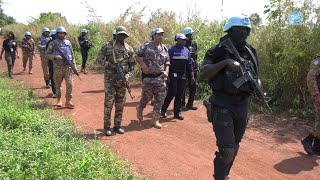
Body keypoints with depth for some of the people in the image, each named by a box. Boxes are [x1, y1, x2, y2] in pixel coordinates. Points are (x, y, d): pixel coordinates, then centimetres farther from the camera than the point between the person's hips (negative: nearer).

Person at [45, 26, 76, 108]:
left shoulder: (68, 43, 7)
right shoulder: (53, 44, -1)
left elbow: (72, 54, 12)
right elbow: (47, 55, 0)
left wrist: (74, 65, 7)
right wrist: (55, 56, -17)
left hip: (68, 66, 1)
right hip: (58, 67, -1)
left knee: (69, 84, -7)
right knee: (58, 85, 10)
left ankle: (68, 101, 0)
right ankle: (59, 99, 29)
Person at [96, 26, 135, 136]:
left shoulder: (129, 49, 8)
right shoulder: (108, 46, 0)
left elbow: (132, 64, 11)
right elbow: (99, 59, 0)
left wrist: (127, 75, -5)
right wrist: (110, 65, -14)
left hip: (122, 80, 4)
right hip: (110, 79, -3)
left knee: (120, 104, 7)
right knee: (108, 102, -5)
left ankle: (117, 126, 19)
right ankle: (107, 127, 7)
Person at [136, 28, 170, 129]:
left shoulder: (165, 49, 10)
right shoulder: (146, 47, -3)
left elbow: (167, 61, 15)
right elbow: (137, 56, 1)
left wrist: (166, 71, 0)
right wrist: (142, 65, -14)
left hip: (160, 77, 4)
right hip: (148, 77, -4)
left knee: (160, 98, 0)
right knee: (147, 97, 4)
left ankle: (155, 120, 10)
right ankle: (139, 109, 38)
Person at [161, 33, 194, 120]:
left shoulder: (186, 50, 9)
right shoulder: (172, 50, -5)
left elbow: (189, 63, 12)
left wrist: (192, 76, 8)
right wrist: (167, 75, -11)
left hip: (183, 76, 5)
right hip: (173, 75, -5)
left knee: (180, 95, 7)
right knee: (172, 93, -5)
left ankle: (177, 112, 16)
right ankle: (163, 109, 14)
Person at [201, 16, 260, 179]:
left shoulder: (251, 52, 9)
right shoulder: (218, 51, -7)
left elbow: (256, 76, 17)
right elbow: (203, 73, -18)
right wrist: (226, 62, -27)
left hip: (242, 105, 6)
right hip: (222, 105, -6)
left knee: (234, 148, 17)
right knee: (226, 151, -11)